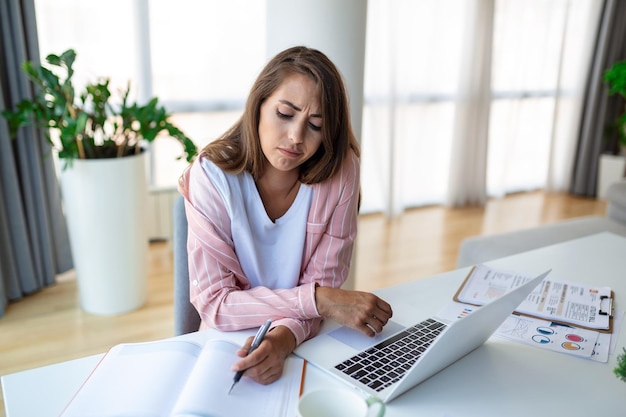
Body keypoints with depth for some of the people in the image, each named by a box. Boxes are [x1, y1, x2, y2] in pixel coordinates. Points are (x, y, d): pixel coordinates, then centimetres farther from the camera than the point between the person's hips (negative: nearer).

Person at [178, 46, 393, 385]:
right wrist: (319, 301, -24)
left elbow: (323, 282, -7)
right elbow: (215, 303, -16)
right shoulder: (211, 176, -15)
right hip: (231, 346, -3)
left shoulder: (340, 172, -11)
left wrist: (283, 338, -26)